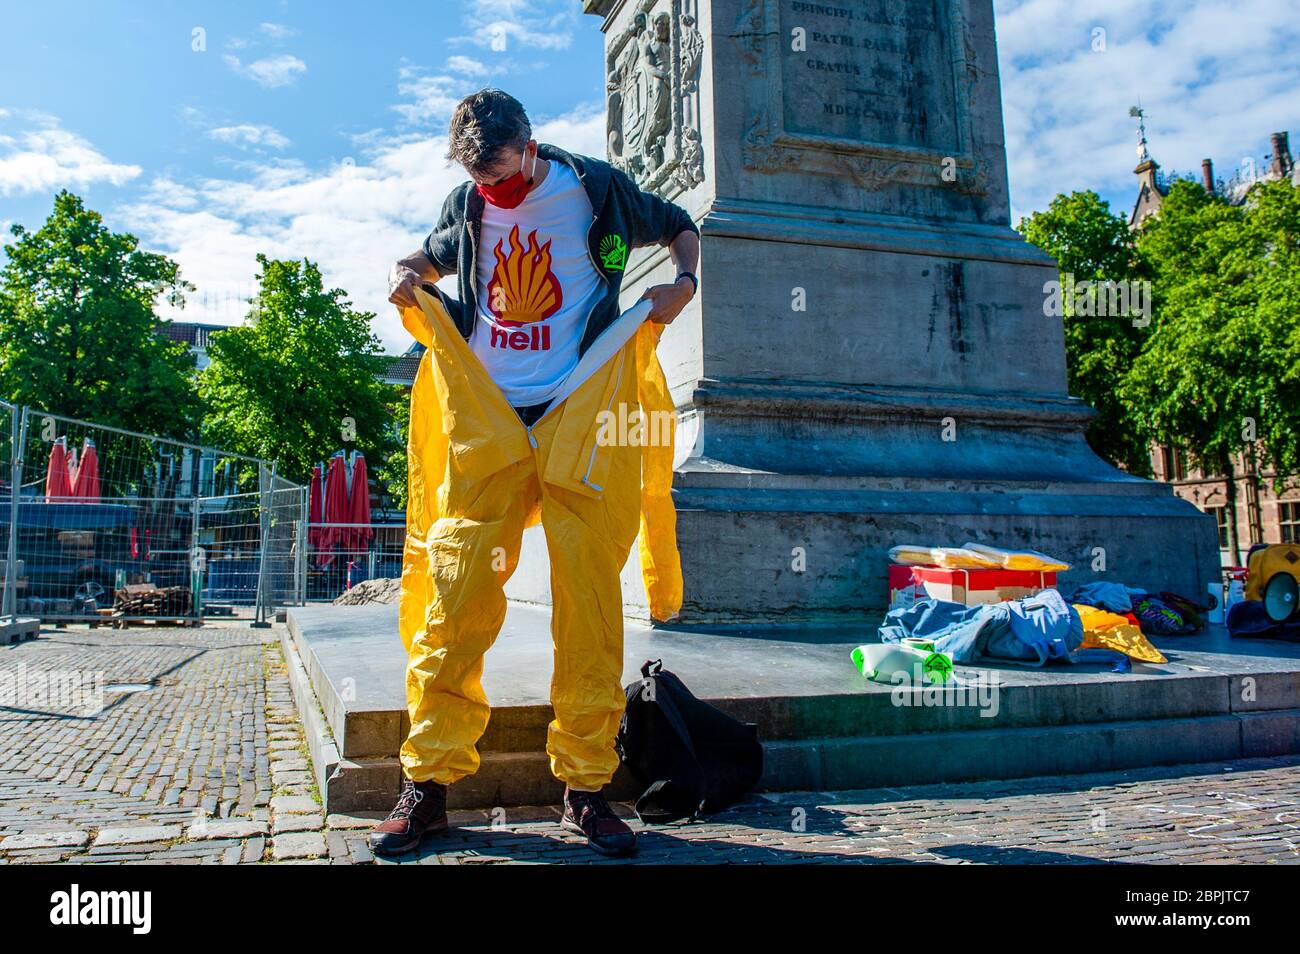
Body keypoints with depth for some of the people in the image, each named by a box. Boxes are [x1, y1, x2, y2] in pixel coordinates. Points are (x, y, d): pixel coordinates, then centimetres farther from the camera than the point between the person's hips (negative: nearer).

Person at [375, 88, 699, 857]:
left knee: (591, 604, -4)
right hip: (483, 423, 2)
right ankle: (429, 783, 5)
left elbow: (681, 229, 19)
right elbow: (431, 258, 31)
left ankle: (587, 788, 7)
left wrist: (683, 285, -2)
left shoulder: (594, 188, 5)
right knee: (454, 598, -6)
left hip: (581, 418, -2)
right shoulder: (467, 204, 13)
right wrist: (405, 277, 7)